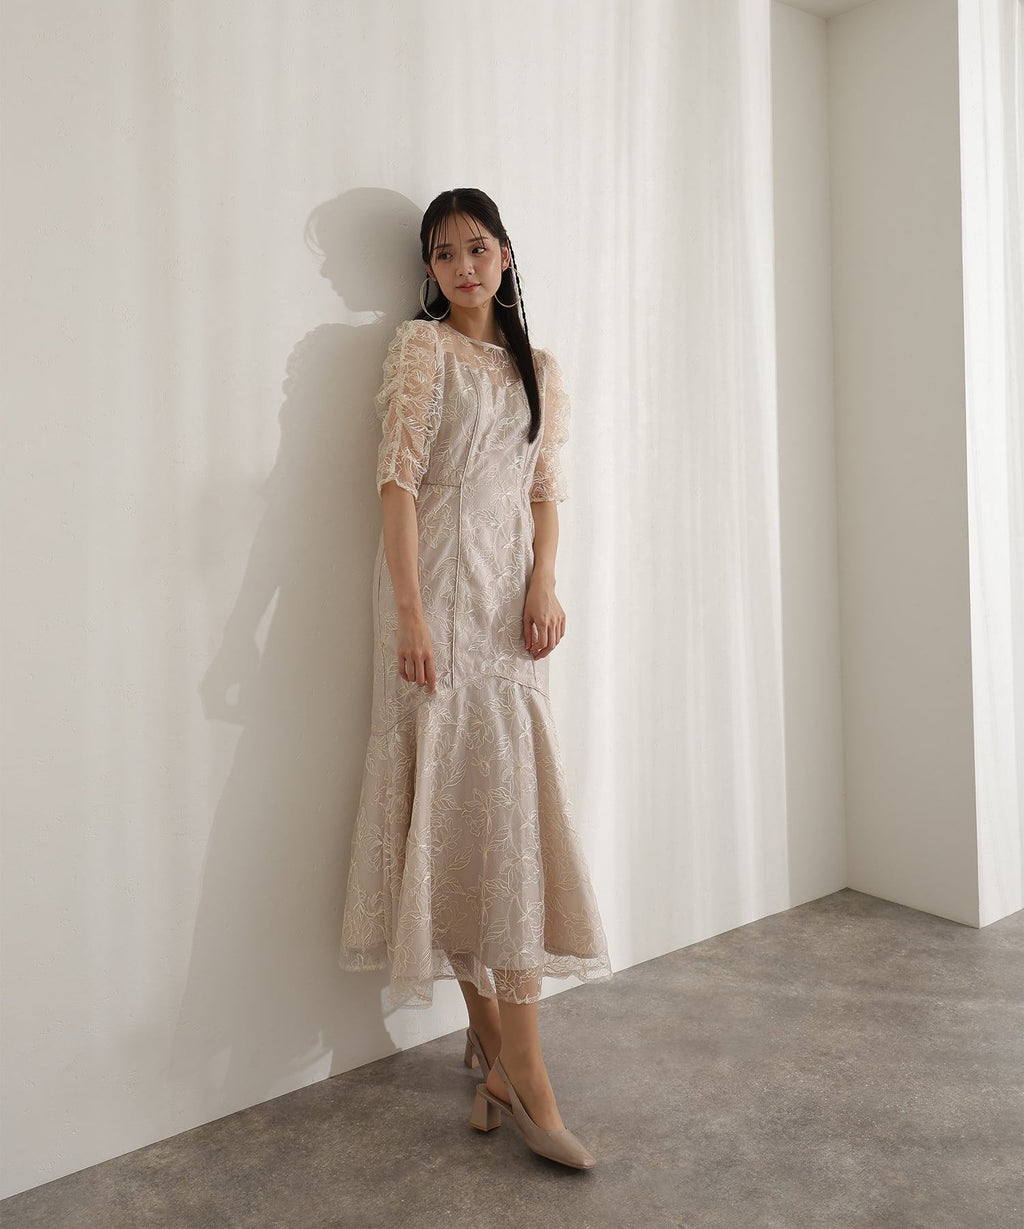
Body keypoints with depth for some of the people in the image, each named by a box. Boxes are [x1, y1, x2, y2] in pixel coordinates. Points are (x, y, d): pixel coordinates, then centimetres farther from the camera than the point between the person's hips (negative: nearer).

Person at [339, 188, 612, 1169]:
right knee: (465, 800, -7)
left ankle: (492, 1036, 19)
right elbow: (399, 478, -7)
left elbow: (546, 488, 14)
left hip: (508, 589, 5)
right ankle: (519, 1069, -1)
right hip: (439, 582, -5)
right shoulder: (421, 346, 2)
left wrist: (544, 586, -3)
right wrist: (409, 613, -16)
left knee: (506, 803, 4)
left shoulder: (538, 368, 19)